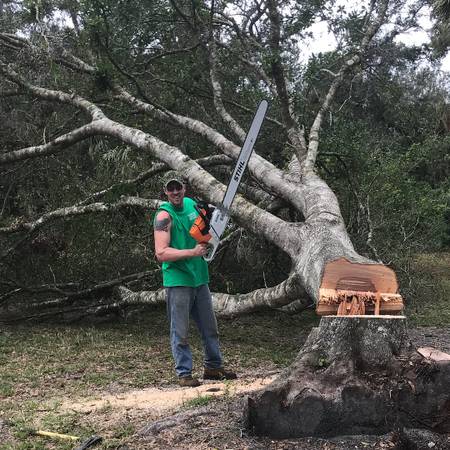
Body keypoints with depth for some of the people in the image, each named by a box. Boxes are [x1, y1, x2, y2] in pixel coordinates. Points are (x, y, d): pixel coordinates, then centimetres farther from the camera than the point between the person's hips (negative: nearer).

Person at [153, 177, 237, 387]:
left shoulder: (191, 204, 7)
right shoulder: (164, 215, -14)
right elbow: (161, 253, -22)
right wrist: (193, 252, -24)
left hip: (199, 277, 8)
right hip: (178, 281, -7)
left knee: (210, 328, 16)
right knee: (180, 332, 1)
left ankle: (213, 366, 28)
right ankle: (184, 373, 11)